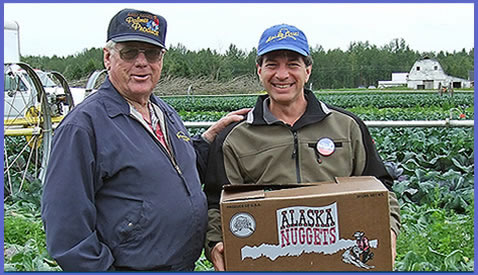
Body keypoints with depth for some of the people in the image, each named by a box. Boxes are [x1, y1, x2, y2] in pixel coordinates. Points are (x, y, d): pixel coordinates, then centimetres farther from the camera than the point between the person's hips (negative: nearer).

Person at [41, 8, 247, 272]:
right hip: (130, 266, -7)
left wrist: (214, 132, 7)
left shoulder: (165, 113, 8)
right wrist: (97, 267, -18)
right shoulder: (84, 124, -16)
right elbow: (65, 220, -18)